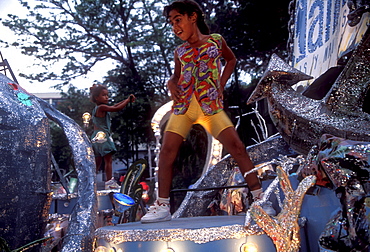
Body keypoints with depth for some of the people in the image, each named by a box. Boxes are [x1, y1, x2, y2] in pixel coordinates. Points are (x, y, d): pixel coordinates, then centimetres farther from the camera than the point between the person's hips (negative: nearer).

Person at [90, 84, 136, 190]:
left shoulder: (97, 109, 17)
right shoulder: (101, 107, -12)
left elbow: (114, 106, 18)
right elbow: (117, 108, -20)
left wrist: (127, 100, 9)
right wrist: (128, 100, -8)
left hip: (97, 137, 10)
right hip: (102, 136, -10)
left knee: (97, 162, 13)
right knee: (108, 160, -7)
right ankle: (109, 182, -6)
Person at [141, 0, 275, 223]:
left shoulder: (216, 41, 9)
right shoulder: (180, 52, 15)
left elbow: (231, 60, 25)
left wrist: (221, 84, 10)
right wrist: (171, 84, 4)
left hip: (211, 106, -2)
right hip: (184, 105, 3)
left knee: (237, 147, -13)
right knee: (167, 151, -8)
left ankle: (260, 199, -3)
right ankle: (162, 207, 3)